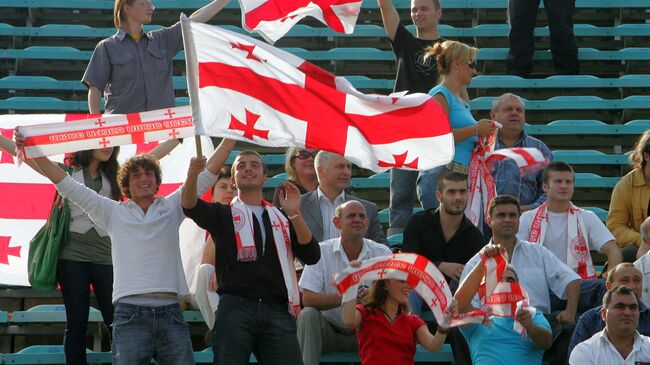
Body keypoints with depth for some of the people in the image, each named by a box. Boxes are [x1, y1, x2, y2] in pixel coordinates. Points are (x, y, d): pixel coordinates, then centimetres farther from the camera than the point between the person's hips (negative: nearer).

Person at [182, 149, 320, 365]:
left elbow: (311, 256, 10)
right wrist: (194, 172, -25)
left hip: (277, 311, 2)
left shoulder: (282, 218, 22)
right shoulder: (222, 214, 16)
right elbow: (191, 207, -6)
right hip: (235, 308, -2)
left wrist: (295, 215, -3)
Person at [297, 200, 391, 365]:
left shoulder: (382, 253, 2)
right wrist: (341, 298, -30)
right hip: (329, 331, 0)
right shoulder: (322, 251, -3)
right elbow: (308, 298, -13)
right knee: (308, 315, -29)